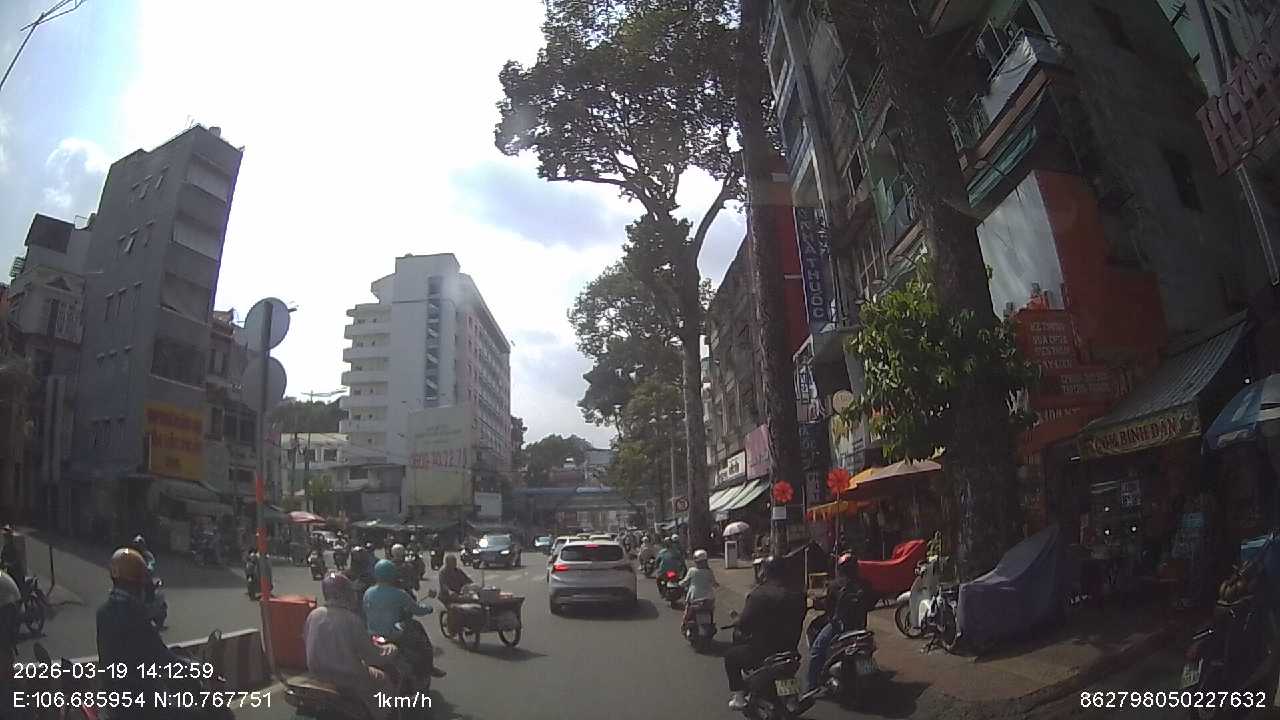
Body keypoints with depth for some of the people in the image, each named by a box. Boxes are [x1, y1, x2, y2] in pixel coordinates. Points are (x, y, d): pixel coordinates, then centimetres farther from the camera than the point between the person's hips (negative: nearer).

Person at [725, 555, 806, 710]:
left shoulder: (758, 595, -19)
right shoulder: (797, 595, -2)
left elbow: (742, 625, -17)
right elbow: (798, 623, 8)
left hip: (762, 653, -6)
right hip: (789, 650, 6)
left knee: (730, 657, 19)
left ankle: (739, 697, 16)